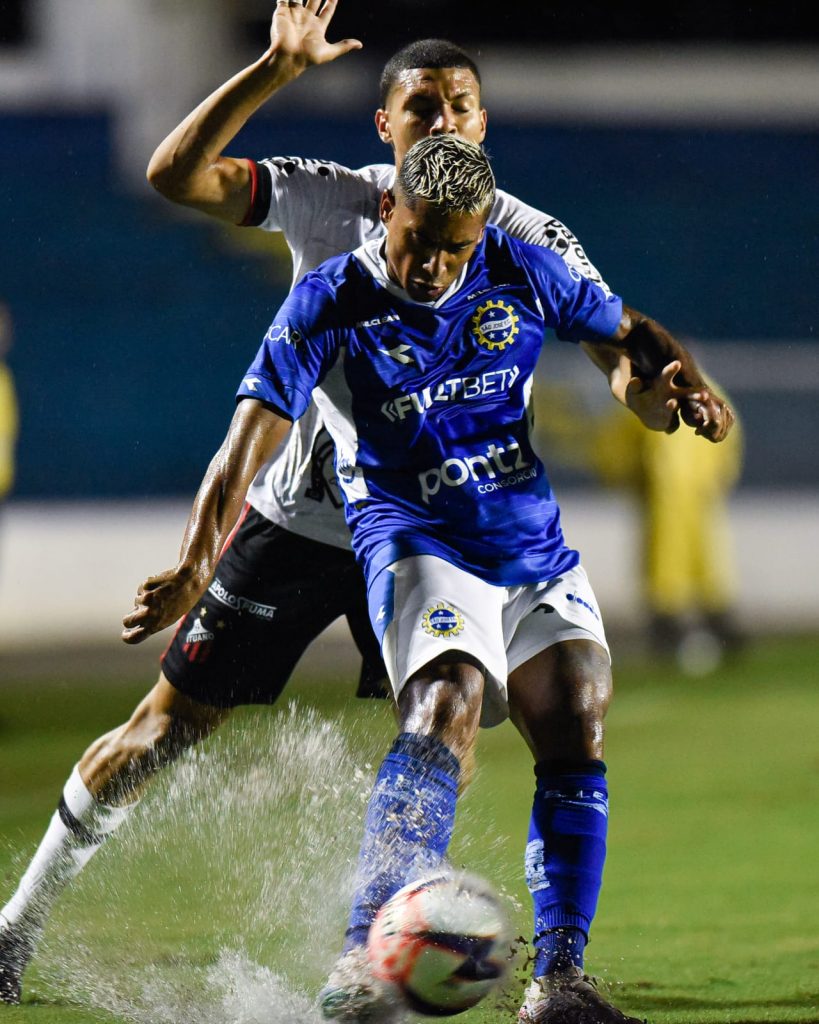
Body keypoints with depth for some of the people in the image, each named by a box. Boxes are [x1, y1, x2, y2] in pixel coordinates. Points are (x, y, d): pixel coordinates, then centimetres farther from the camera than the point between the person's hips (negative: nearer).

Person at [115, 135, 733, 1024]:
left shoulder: (520, 273, 1)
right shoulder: (328, 305, -9)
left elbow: (629, 333, 18)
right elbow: (249, 442, -14)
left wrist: (687, 385, -4)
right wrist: (193, 569, -27)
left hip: (537, 550, 5)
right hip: (416, 545, -5)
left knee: (577, 734, -11)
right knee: (447, 707, -30)